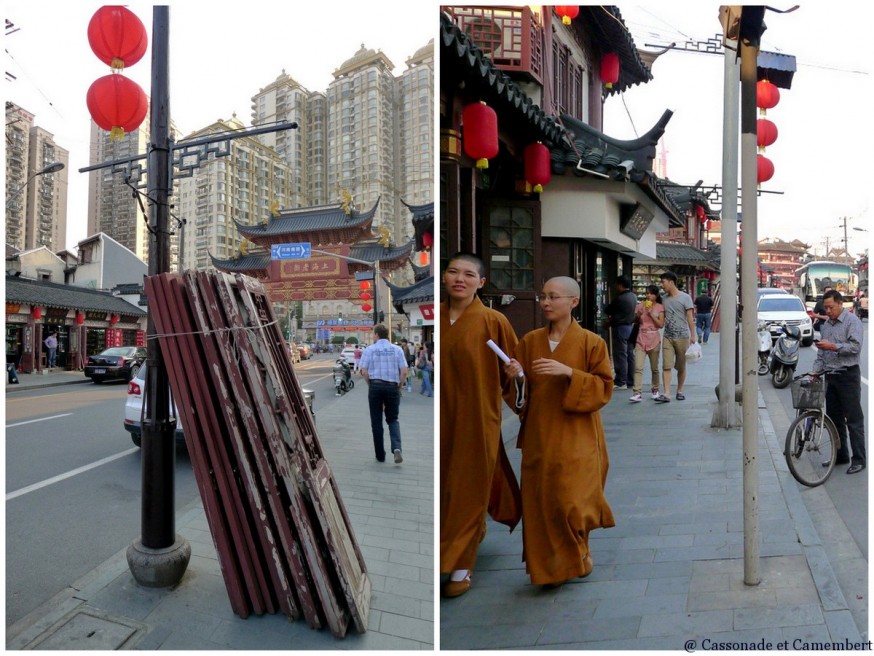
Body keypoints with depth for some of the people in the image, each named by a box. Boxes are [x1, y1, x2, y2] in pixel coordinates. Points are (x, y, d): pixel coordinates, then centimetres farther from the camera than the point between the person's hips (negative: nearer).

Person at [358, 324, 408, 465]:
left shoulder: (370, 350, 0)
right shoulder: (397, 349, 3)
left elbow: (364, 371, -4)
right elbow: (404, 372, -2)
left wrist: (370, 385, 10)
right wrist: (399, 387, 10)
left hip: (376, 386, -1)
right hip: (393, 386, 1)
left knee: (376, 421, 9)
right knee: (393, 419, 14)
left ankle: (380, 455, 14)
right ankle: (396, 447, -10)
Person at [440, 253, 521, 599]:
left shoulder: (493, 321, -12)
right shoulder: (435, 316, -1)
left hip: (476, 417, -4)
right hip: (443, 415, 5)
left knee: (469, 489, 7)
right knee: (445, 485, 19)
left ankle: (461, 566, 23)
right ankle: (475, 532, 47)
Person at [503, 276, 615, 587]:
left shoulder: (591, 342, -5)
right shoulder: (529, 341, 5)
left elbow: (604, 389, -7)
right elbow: (520, 392, 9)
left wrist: (569, 373, -21)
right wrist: (515, 377, -14)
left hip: (576, 438, -3)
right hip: (538, 437, 3)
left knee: (571, 502, -5)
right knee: (540, 504, 6)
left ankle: (579, 550, 27)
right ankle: (548, 567, 26)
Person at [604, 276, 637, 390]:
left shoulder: (619, 298, -19)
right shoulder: (633, 296, 8)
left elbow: (607, 310, -7)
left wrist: (610, 317, 14)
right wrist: (613, 317, 9)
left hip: (620, 327, -9)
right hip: (631, 325, 9)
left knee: (620, 355, -5)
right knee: (630, 354, 12)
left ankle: (621, 382, -3)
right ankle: (630, 381, 19)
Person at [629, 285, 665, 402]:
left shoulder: (660, 307, 1)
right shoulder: (640, 306, 6)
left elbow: (661, 324, -7)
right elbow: (636, 321, 9)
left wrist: (651, 313, -13)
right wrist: (638, 314, -10)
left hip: (654, 339, -1)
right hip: (641, 339, 1)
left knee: (654, 368, 11)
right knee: (638, 367, -10)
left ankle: (655, 389, 30)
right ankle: (637, 393, -13)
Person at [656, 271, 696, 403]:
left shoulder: (685, 297, -2)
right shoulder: (664, 299, 12)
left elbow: (690, 318, -5)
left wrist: (692, 335, -10)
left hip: (682, 336, -3)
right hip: (667, 337, 3)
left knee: (681, 367, 8)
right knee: (666, 366, -7)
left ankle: (679, 391, 22)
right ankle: (666, 394, -10)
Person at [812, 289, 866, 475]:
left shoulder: (852, 321, -7)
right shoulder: (826, 324, 15)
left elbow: (855, 346, -18)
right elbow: (821, 353, 17)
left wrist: (833, 346, -23)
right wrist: (815, 371, 8)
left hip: (848, 375, -7)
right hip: (831, 376, 8)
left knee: (854, 419, -3)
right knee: (834, 418, 12)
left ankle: (859, 459, 4)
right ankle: (840, 455, 22)